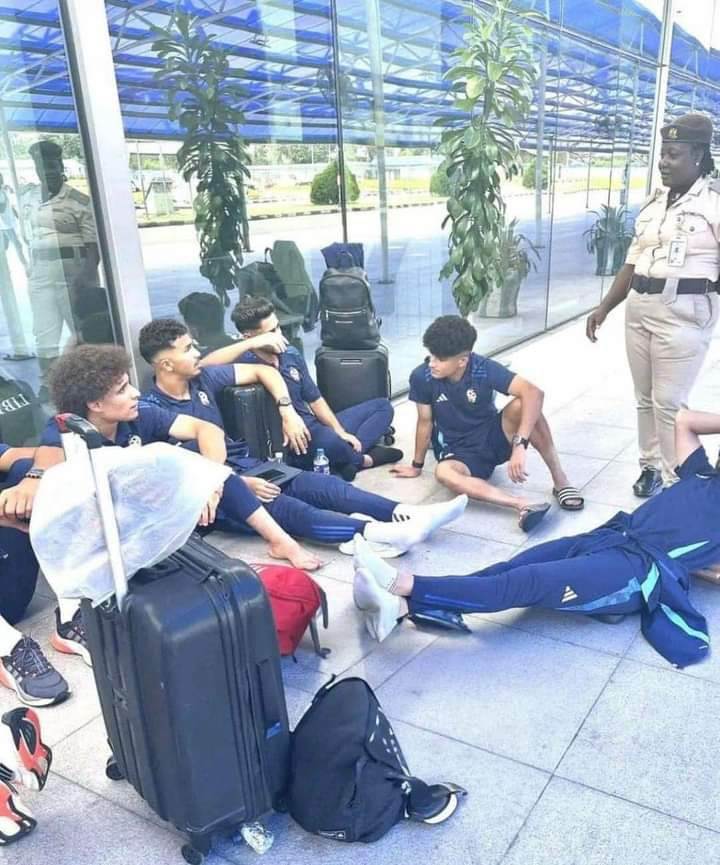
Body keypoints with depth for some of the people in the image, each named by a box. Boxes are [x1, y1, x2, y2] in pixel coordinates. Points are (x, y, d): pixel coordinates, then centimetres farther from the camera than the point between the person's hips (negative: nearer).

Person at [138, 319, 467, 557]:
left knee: (324, 485, -14)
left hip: (246, 467, 7)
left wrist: (287, 409, -1)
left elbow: (263, 371, 14)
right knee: (286, 508, -31)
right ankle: (374, 533, -48)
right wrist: (239, 484, -21)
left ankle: (406, 515, -25)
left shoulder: (202, 378, 6)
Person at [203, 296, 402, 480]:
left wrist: (340, 431, 0)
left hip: (317, 427, 8)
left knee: (382, 406, 12)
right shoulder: (245, 361, -15)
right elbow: (205, 364, -36)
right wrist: (252, 343, -36)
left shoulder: (291, 354, 6)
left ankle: (350, 456, -15)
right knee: (328, 440, -41)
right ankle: (363, 459, -4)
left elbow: (314, 399, 11)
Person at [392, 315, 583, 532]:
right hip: (459, 452, 0)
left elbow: (534, 393, -33)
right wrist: (417, 466, 8)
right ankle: (522, 504, -45)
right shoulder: (421, 377, -17)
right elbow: (425, 422, -3)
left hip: (493, 438, 0)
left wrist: (520, 444, -44)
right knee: (444, 473, -36)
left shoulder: (484, 369, -21)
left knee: (522, 405, -30)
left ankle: (560, 481, -20)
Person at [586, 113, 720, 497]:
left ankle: (675, 481, 12)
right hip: (638, 308, 7)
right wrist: (603, 307, 12)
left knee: (669, 402, -3)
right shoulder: (654, 202, 14)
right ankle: (651, 465, 29)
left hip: (684, 313, -6)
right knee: (645, 397, 14)